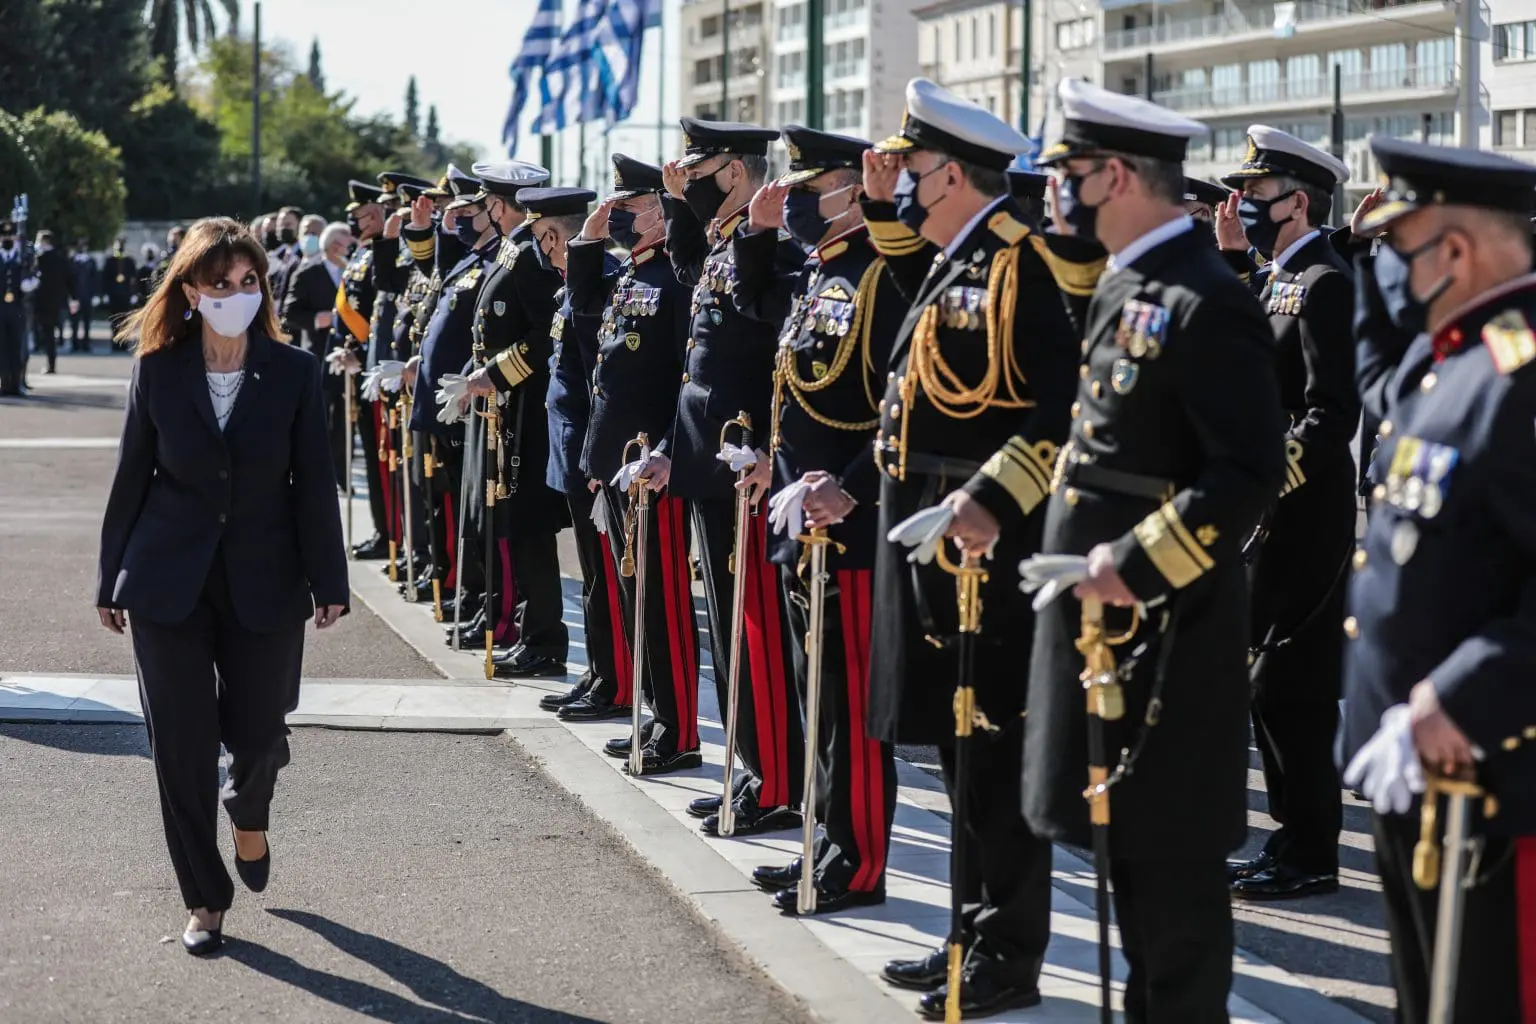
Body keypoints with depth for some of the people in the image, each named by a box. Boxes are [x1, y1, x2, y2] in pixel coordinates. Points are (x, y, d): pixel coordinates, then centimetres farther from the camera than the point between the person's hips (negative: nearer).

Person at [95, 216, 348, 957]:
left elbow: (313, 482, -2)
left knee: (256, 730, 5)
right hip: (170, 582, 0)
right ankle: (205, 901, 14)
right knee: (182, 745, 1)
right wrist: (112, 582, 5)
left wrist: (328, 583, -5)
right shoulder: (158, 369, -3)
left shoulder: (294, 372, -4)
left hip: (264, 582, 0)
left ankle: (249, 816, 42)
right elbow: (132, 476, 3)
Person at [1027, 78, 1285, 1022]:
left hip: (1160, 618, -10)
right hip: (1103, 604, 10)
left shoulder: (1206, 303, -18)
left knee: (1170, 846, -1)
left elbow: (1250, 474, -23)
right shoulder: (1124, 286, 11)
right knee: (1119, 829, 15)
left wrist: (1136, 565, -24)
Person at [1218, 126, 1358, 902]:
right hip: (1276, 518, 10)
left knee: (1288, 685, -7)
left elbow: (1332, 414, -20)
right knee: (1276, 684, 12)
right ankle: (1295, 840, 19)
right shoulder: (1279, 284, 17)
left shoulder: (1324, 285, -13)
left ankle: (1310, 857, 0)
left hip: (1304, 519, -10)